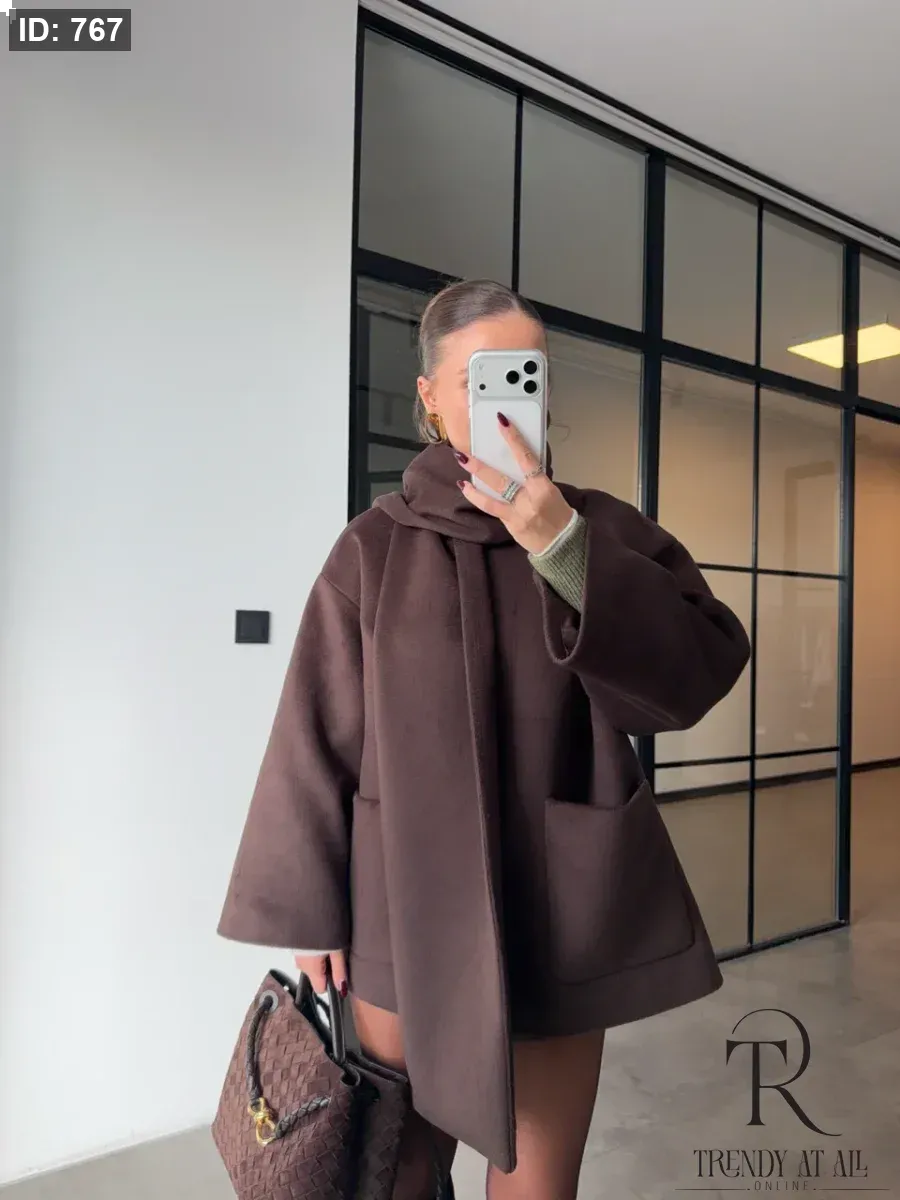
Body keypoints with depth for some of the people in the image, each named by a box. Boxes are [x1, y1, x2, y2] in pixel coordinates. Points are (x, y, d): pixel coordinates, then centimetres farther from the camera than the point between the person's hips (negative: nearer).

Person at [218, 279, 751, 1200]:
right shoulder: (374, 549, -2)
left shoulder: (600, 530, 0)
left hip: (558, 916, 1)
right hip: (403, 913, 0)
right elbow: (317, 742, 0)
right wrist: (307, 911, 1)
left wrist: (562, 548, -23)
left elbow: (704, 673, -13)